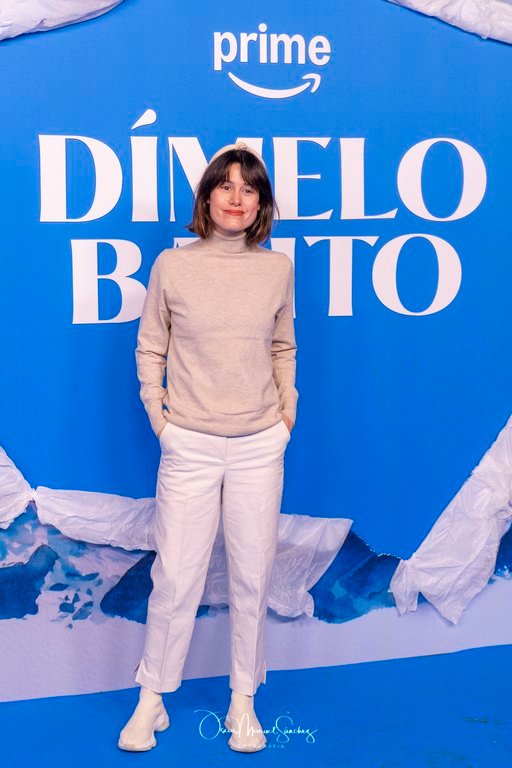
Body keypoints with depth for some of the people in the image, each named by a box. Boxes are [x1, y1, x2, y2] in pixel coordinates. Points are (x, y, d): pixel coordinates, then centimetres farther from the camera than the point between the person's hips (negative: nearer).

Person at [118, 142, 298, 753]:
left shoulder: (277, 268, 4)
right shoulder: (172, 266, -1)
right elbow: (149, 348, 7)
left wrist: (287, 414, 7)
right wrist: (158, 416, -1)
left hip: (259, 447, 2)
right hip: (189, 446, -1)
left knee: (252, 577, 9)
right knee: (175, 576, 3)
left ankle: (244, 701, 26)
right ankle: (152, 698, 22)